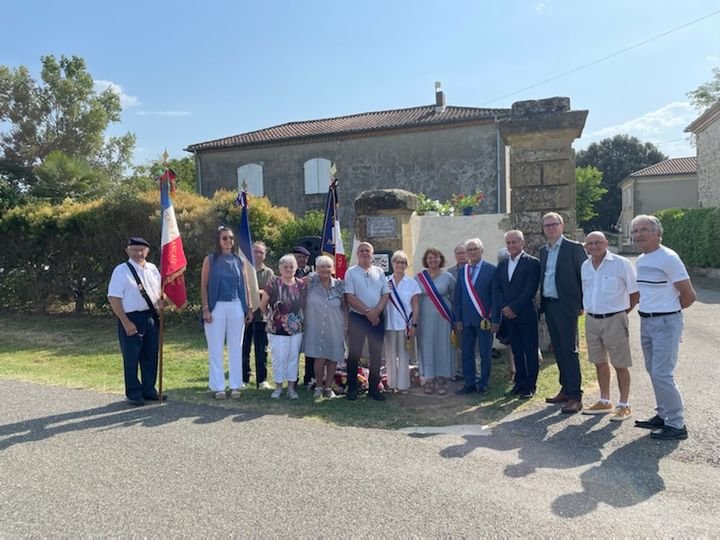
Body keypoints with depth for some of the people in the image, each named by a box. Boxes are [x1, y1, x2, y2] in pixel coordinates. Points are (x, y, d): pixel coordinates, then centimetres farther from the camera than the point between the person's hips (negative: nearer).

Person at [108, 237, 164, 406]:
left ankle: (149, 389, 27)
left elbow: (159, 290, 19)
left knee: (150, 356, 13)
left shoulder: (152, 269, 8)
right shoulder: (121, 270, -10)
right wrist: (126, 323, -17)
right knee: (131, 358, 4)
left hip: (151, 318, 6)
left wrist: (161, 300, -5)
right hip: (131, 319, -6)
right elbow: (113, 298, -13)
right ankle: (134, 393, 18)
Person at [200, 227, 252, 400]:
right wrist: (205, 309, -10)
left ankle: (235, 386, 15)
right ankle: (218, 387, 11)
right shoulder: (210, 260, 2)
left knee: (236, 348, 7)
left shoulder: (239, 261, 8)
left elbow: (245, 287, 9)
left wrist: (248, 309, 4)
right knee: (216, 349, 2)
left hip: (236, 307, 2)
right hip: (217, 308, -2)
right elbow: (204, 286, -2)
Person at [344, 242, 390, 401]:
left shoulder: (379, 271, 10)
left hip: (377, 317, 3)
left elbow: (386, 294, 5)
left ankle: (374, 388, 17)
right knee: (354, 354, 2)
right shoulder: (351, 272, 0)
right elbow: (350, 297, -8)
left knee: (376, 355, 7)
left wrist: (376, 311, -11)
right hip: (357, 317, -3)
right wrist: (367, 312, -14)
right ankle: (352, 388, 12)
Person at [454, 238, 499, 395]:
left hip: (484, 319, -4)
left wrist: (495, 320, -9)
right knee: (467, 353, 7)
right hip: (467, 319, 4)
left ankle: (483, 384, 17)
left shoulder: (491, 270, -4)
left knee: (485, 354, 5)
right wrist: (458, 319, 6)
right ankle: (469, 383, 17)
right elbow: (458, 296, 11)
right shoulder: (462, 271, 9)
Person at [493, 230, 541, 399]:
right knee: (516, 351, 12)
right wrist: (503, 308, -7)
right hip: (508, 315, 5)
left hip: (526, 314, -5)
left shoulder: (532, 263, -6)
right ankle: (520, 382, 21)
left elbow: (530, 290, -13)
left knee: (530, 351, 3)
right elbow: (497, 289, 8)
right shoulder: (502, 264, 13)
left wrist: (513, 308, -15)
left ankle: (530, 386, 9)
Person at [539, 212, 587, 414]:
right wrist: (542, 303, 11)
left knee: (569, 350, -6)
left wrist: (582, 304, -10)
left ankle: (575, 396, -1)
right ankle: (566, 390, 23)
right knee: (558, 350, 12)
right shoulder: (543, 251, 14)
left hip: (566, 306, -7)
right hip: (549, 305, 7)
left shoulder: (574, 247, -6)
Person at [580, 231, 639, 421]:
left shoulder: (621, 264, -10)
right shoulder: (585, 266, 7)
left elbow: (635, 293, -6)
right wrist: (589, 309, 11)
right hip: (591, 320, 6)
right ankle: (604, 402, 28)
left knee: (620, 365, 3)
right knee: (599, 362, 15)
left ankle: (624, 405, 15)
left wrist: (623, 311, 0)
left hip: (614, 320, -6)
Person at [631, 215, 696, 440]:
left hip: (666, 323, -8)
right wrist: (646, 310, 11)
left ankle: (676, 424, 4)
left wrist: (669, 310, 1)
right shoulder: (640, 260, 10)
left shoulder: (668, 258, -15)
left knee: (662, 374, -8)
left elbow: (689, 295, -12)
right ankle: (663, 415, 27)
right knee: (653, 371, 14)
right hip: (646, 321, 8)